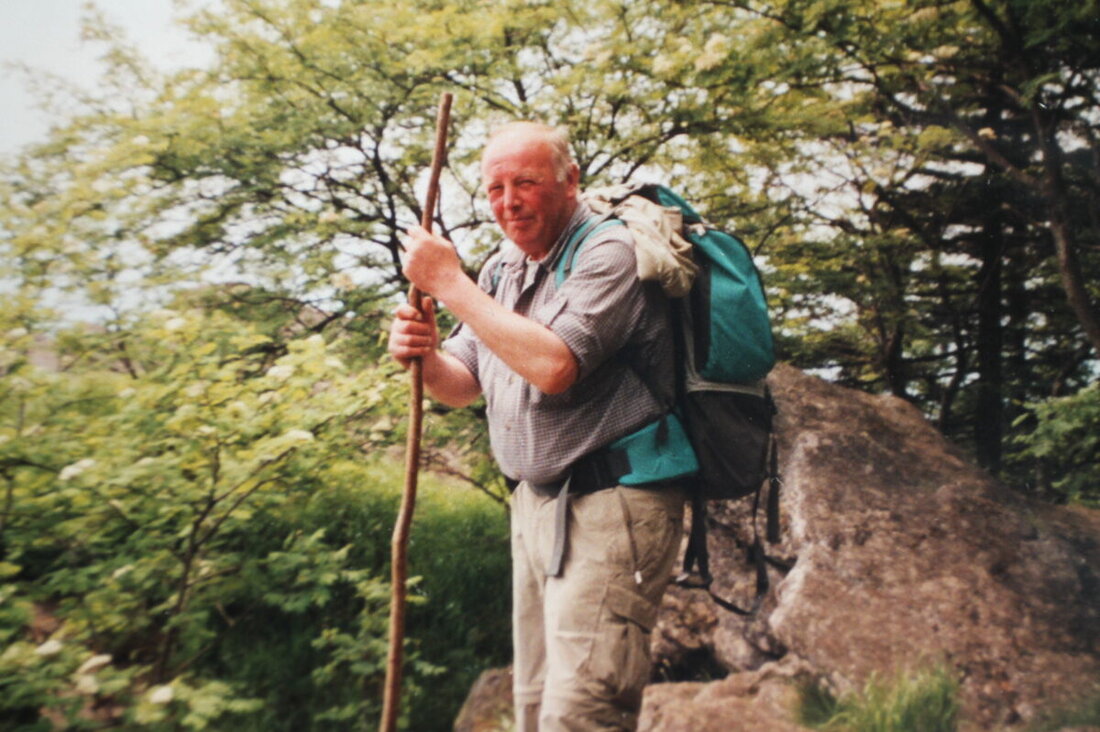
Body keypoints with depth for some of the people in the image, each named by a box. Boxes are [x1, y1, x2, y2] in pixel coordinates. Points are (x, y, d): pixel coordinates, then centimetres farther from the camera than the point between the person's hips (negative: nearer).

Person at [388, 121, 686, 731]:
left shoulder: (610, 251, -11)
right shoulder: (501, 269, 14)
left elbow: (554, 367, -26)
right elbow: (463, 384, 17)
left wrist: (450, 282, -17)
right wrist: (423, 356, -7)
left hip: (608, 506, -8)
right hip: (534, 504, 8)